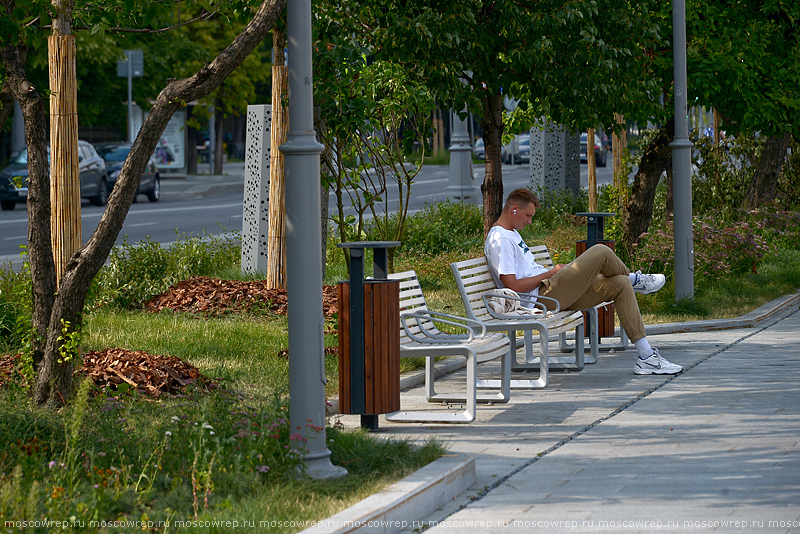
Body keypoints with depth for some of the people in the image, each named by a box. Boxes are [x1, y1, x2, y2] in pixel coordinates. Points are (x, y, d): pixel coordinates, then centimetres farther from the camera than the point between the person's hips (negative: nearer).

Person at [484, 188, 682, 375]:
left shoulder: (512, 234, 22)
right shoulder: (500, 240, -12)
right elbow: (513, 285, -20)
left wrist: (555, 271, 11)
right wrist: (550, 273, -11)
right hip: (541, 297, -11)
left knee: (620, 285, 2)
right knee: (600, 253, -17)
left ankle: (647, 357, 0)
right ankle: (635, 279, 19)